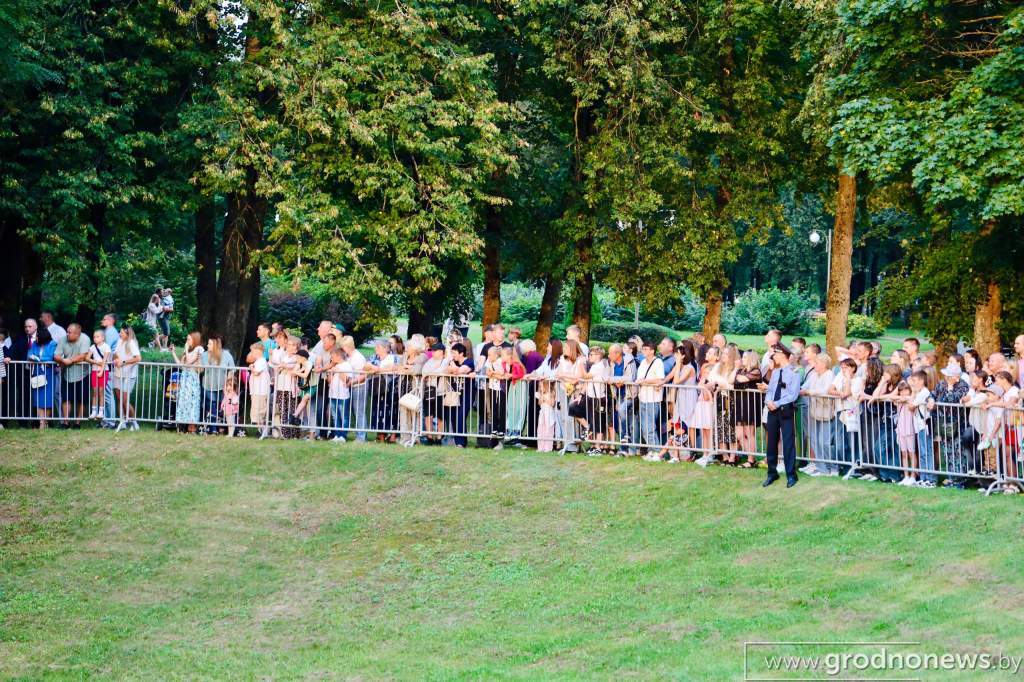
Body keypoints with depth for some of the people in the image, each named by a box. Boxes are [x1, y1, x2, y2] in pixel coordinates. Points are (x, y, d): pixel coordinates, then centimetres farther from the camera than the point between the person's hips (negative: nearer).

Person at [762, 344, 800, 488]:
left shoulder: (793, 373, -8)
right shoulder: (775, 372, 14)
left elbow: (793, 395, -14)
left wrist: (777, 404, -17)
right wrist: (768, 401, -6)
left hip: (785, 410, -7)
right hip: (772, 410, 7)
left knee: (788, 443, -4)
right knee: (771, 442, 10)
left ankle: (791, 475, 2)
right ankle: (772, 473, 20)